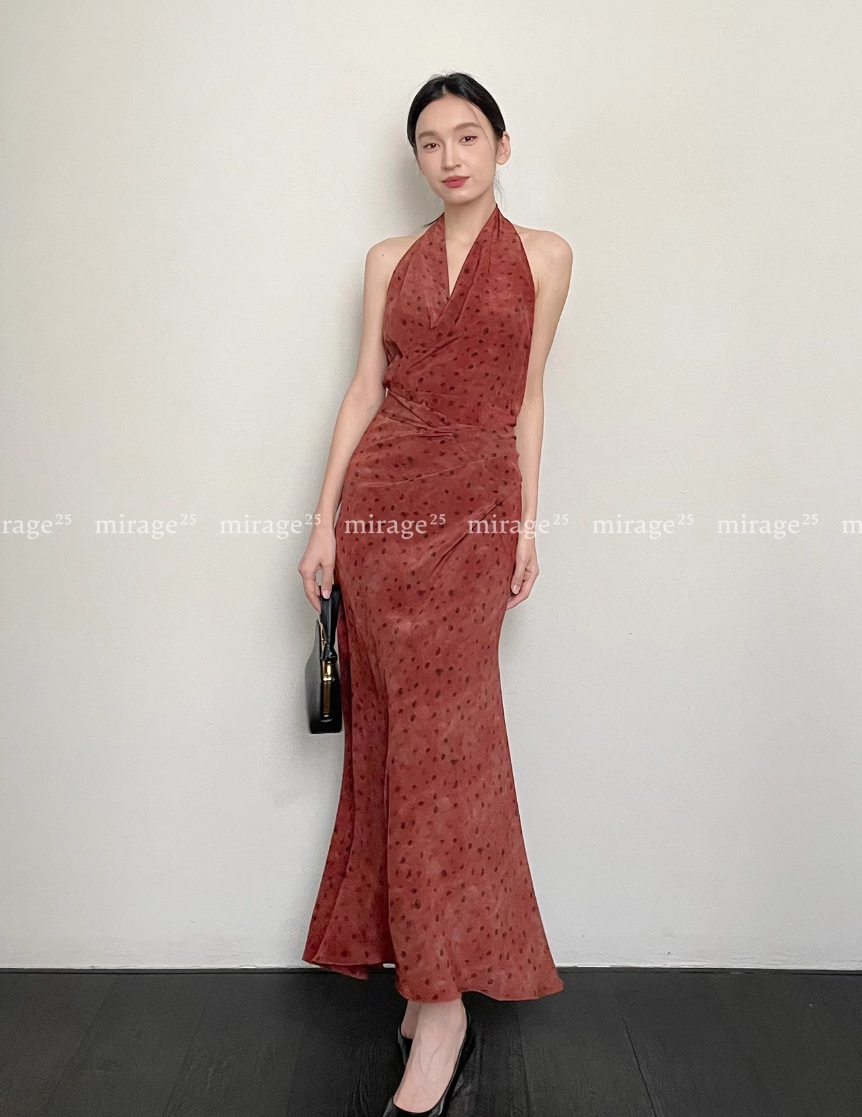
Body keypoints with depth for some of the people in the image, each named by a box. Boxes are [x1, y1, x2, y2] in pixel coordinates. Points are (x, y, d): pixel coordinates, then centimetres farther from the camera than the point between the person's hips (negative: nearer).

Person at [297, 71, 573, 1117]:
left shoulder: (541, 254, 9)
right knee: (392, 728, 2)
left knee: (441, 732, -8)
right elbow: (365, 388, 10)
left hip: (476, 510, -2)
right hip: (383, 500, 3)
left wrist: (530, 522, 2)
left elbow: (528, 397, 8)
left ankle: (440, 999, -1)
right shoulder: (389, 260, 14)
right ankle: (426, 968, 14)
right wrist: (325, 517, 3)